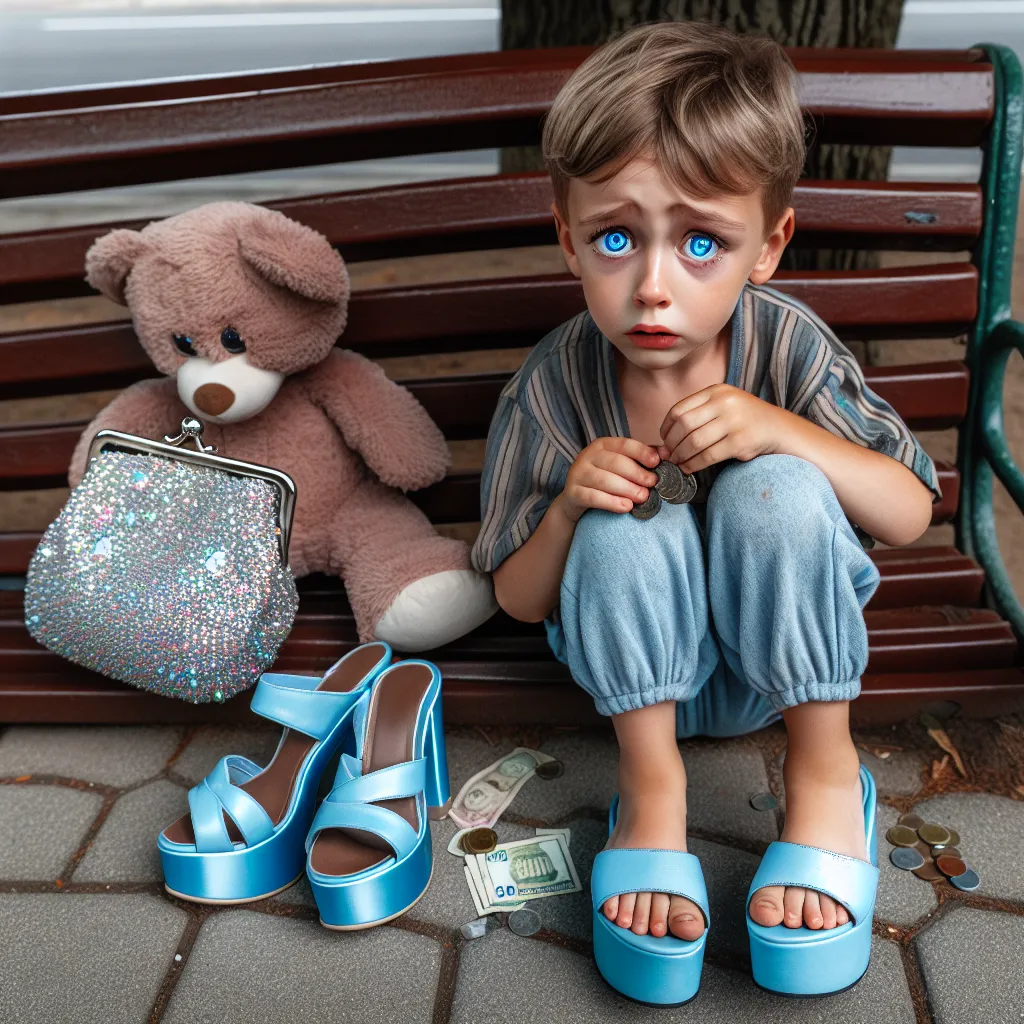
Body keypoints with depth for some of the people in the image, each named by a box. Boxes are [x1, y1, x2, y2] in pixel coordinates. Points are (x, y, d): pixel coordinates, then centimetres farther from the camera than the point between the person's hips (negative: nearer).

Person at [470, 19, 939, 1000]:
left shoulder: (786, 343, -15)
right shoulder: (552, 388, -16)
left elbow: (910, 513, -11)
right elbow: (518, 600, -5)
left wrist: (777, 429, -29)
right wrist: (567, 509, -28)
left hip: (782, 656, 1)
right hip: (642, 661, 0)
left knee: (774, 492, -29)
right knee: (626, 527, -31)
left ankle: (822, 761, -12)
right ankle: (650, 779, -14)